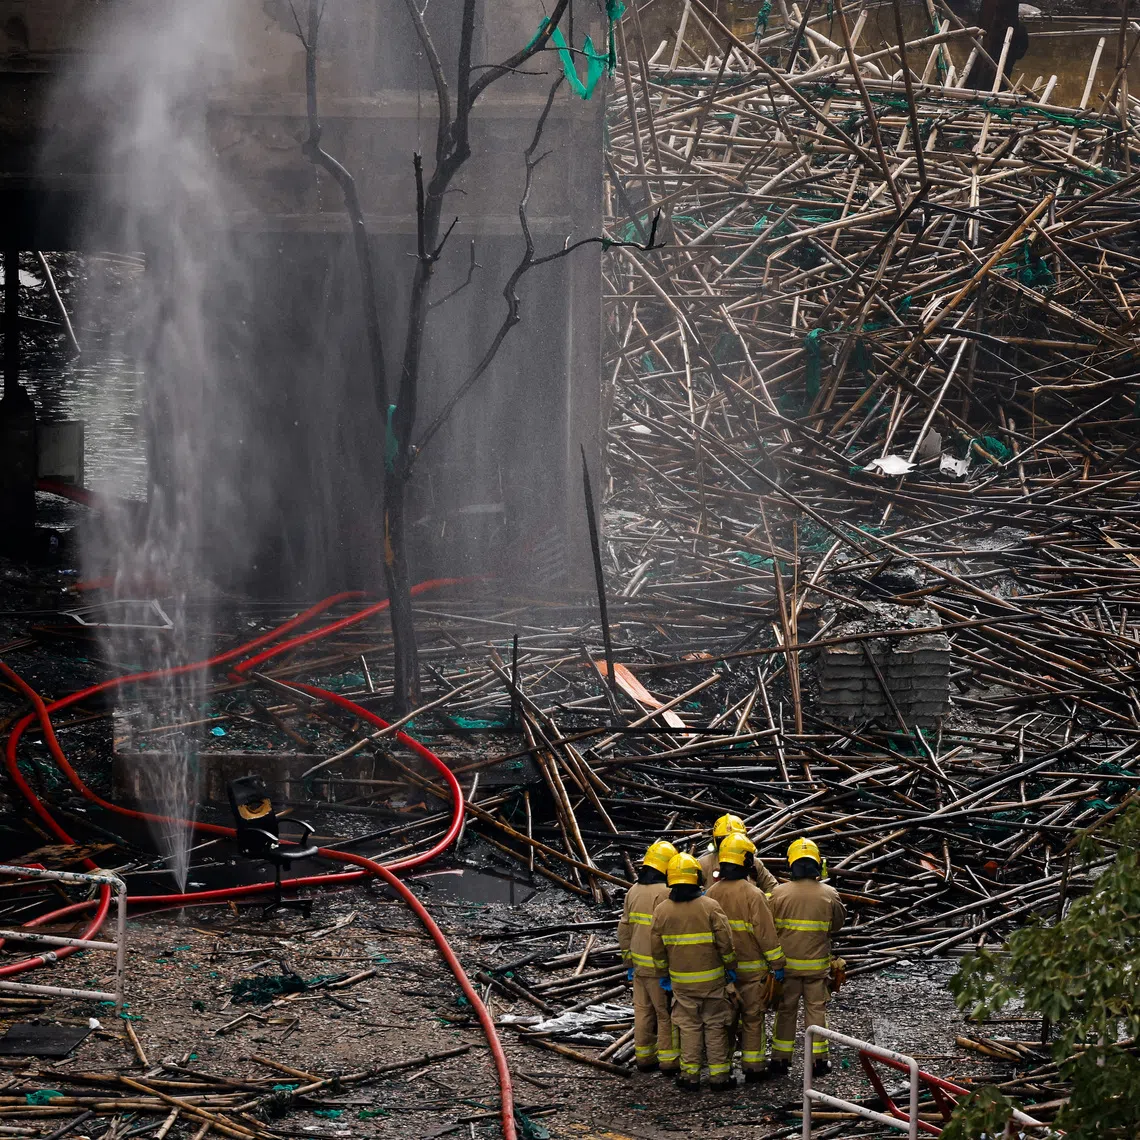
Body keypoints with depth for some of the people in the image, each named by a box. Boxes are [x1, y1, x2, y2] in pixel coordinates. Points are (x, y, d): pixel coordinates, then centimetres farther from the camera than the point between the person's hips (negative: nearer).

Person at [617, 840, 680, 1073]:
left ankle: (644, 1056, 20)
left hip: (639, 964, 7)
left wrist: (628, 961, 20)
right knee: (667, 1013, 2)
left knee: (643, 1010, 14)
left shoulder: (634, 891, 8)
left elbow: (624, 928, 13)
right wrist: (665, 967, -17)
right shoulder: (664, 893, -17)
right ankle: (668, 1059, 6)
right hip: (657, 965, -7)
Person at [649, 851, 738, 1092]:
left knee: (688, 1026, 10)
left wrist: (663, 973, 16)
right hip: (712, 978, -2)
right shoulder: (710, 907, -12)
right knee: (715, 1026, 7)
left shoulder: (662, 910, -3)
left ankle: (690, 1075, 9)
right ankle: (719, 1075, 9)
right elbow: (725, 941, -11)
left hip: (681, 980, 2)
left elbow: (657, 947, 3)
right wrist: (731, 967, 4)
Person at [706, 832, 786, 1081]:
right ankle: (753, 1067, 5)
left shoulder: (712, 893, 0)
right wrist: (777, 964, -8)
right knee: (753, 1018, 3)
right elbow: (766, 933, -16)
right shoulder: (753, 895, -18)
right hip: (751, 967, -5)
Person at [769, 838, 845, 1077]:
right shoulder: (829, 894, -9)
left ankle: (781, 1058, 15)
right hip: (817, 964, 0)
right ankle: (818, 1059, 12)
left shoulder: (779, 893, -10)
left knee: (785, 1010, 11)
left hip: (787, 962, 0)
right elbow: (837, 924, 5)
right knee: (816, 1009, 9)